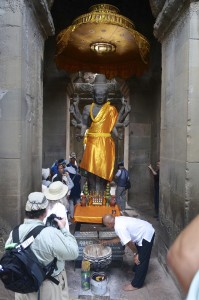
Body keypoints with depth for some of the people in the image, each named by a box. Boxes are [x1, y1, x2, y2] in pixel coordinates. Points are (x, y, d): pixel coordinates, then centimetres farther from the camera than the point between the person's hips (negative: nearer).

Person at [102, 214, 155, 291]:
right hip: (146, 230, 10)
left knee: (141, 260, 1)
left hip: (147, 235, -10)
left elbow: (129, 243, -22)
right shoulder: (119, 220, 3)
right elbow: (121, 238, 15)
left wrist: (135, 253, -7)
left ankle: (136, 284, 13)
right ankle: (136, 270, 48)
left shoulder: (119, 227, -26)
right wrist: (108, 241, 18)